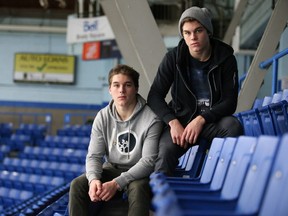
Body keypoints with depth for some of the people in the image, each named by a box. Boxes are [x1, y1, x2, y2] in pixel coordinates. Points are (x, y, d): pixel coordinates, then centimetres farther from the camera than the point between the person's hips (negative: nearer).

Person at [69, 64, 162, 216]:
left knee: (138, 188, -38)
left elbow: (149, 160, -20)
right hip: (112, 169, 4)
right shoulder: (102, 117, -3)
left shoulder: (151, 118, -17)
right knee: (77, 185, -19)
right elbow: (94, 155, -5)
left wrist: (117, 183, -30)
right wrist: (93, 179, -29)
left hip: (139, 173, -4)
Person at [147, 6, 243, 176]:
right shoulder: (174, 58, -2)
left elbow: (230, 102, -7)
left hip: (213, 121, 0)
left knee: (233, 125, -34)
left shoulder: (225, 59, -4)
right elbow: (155, 96, -1)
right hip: (181, 120, 0)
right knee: (166, 151, -31)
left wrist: (201, 119, -23)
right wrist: (173, 122, -18)